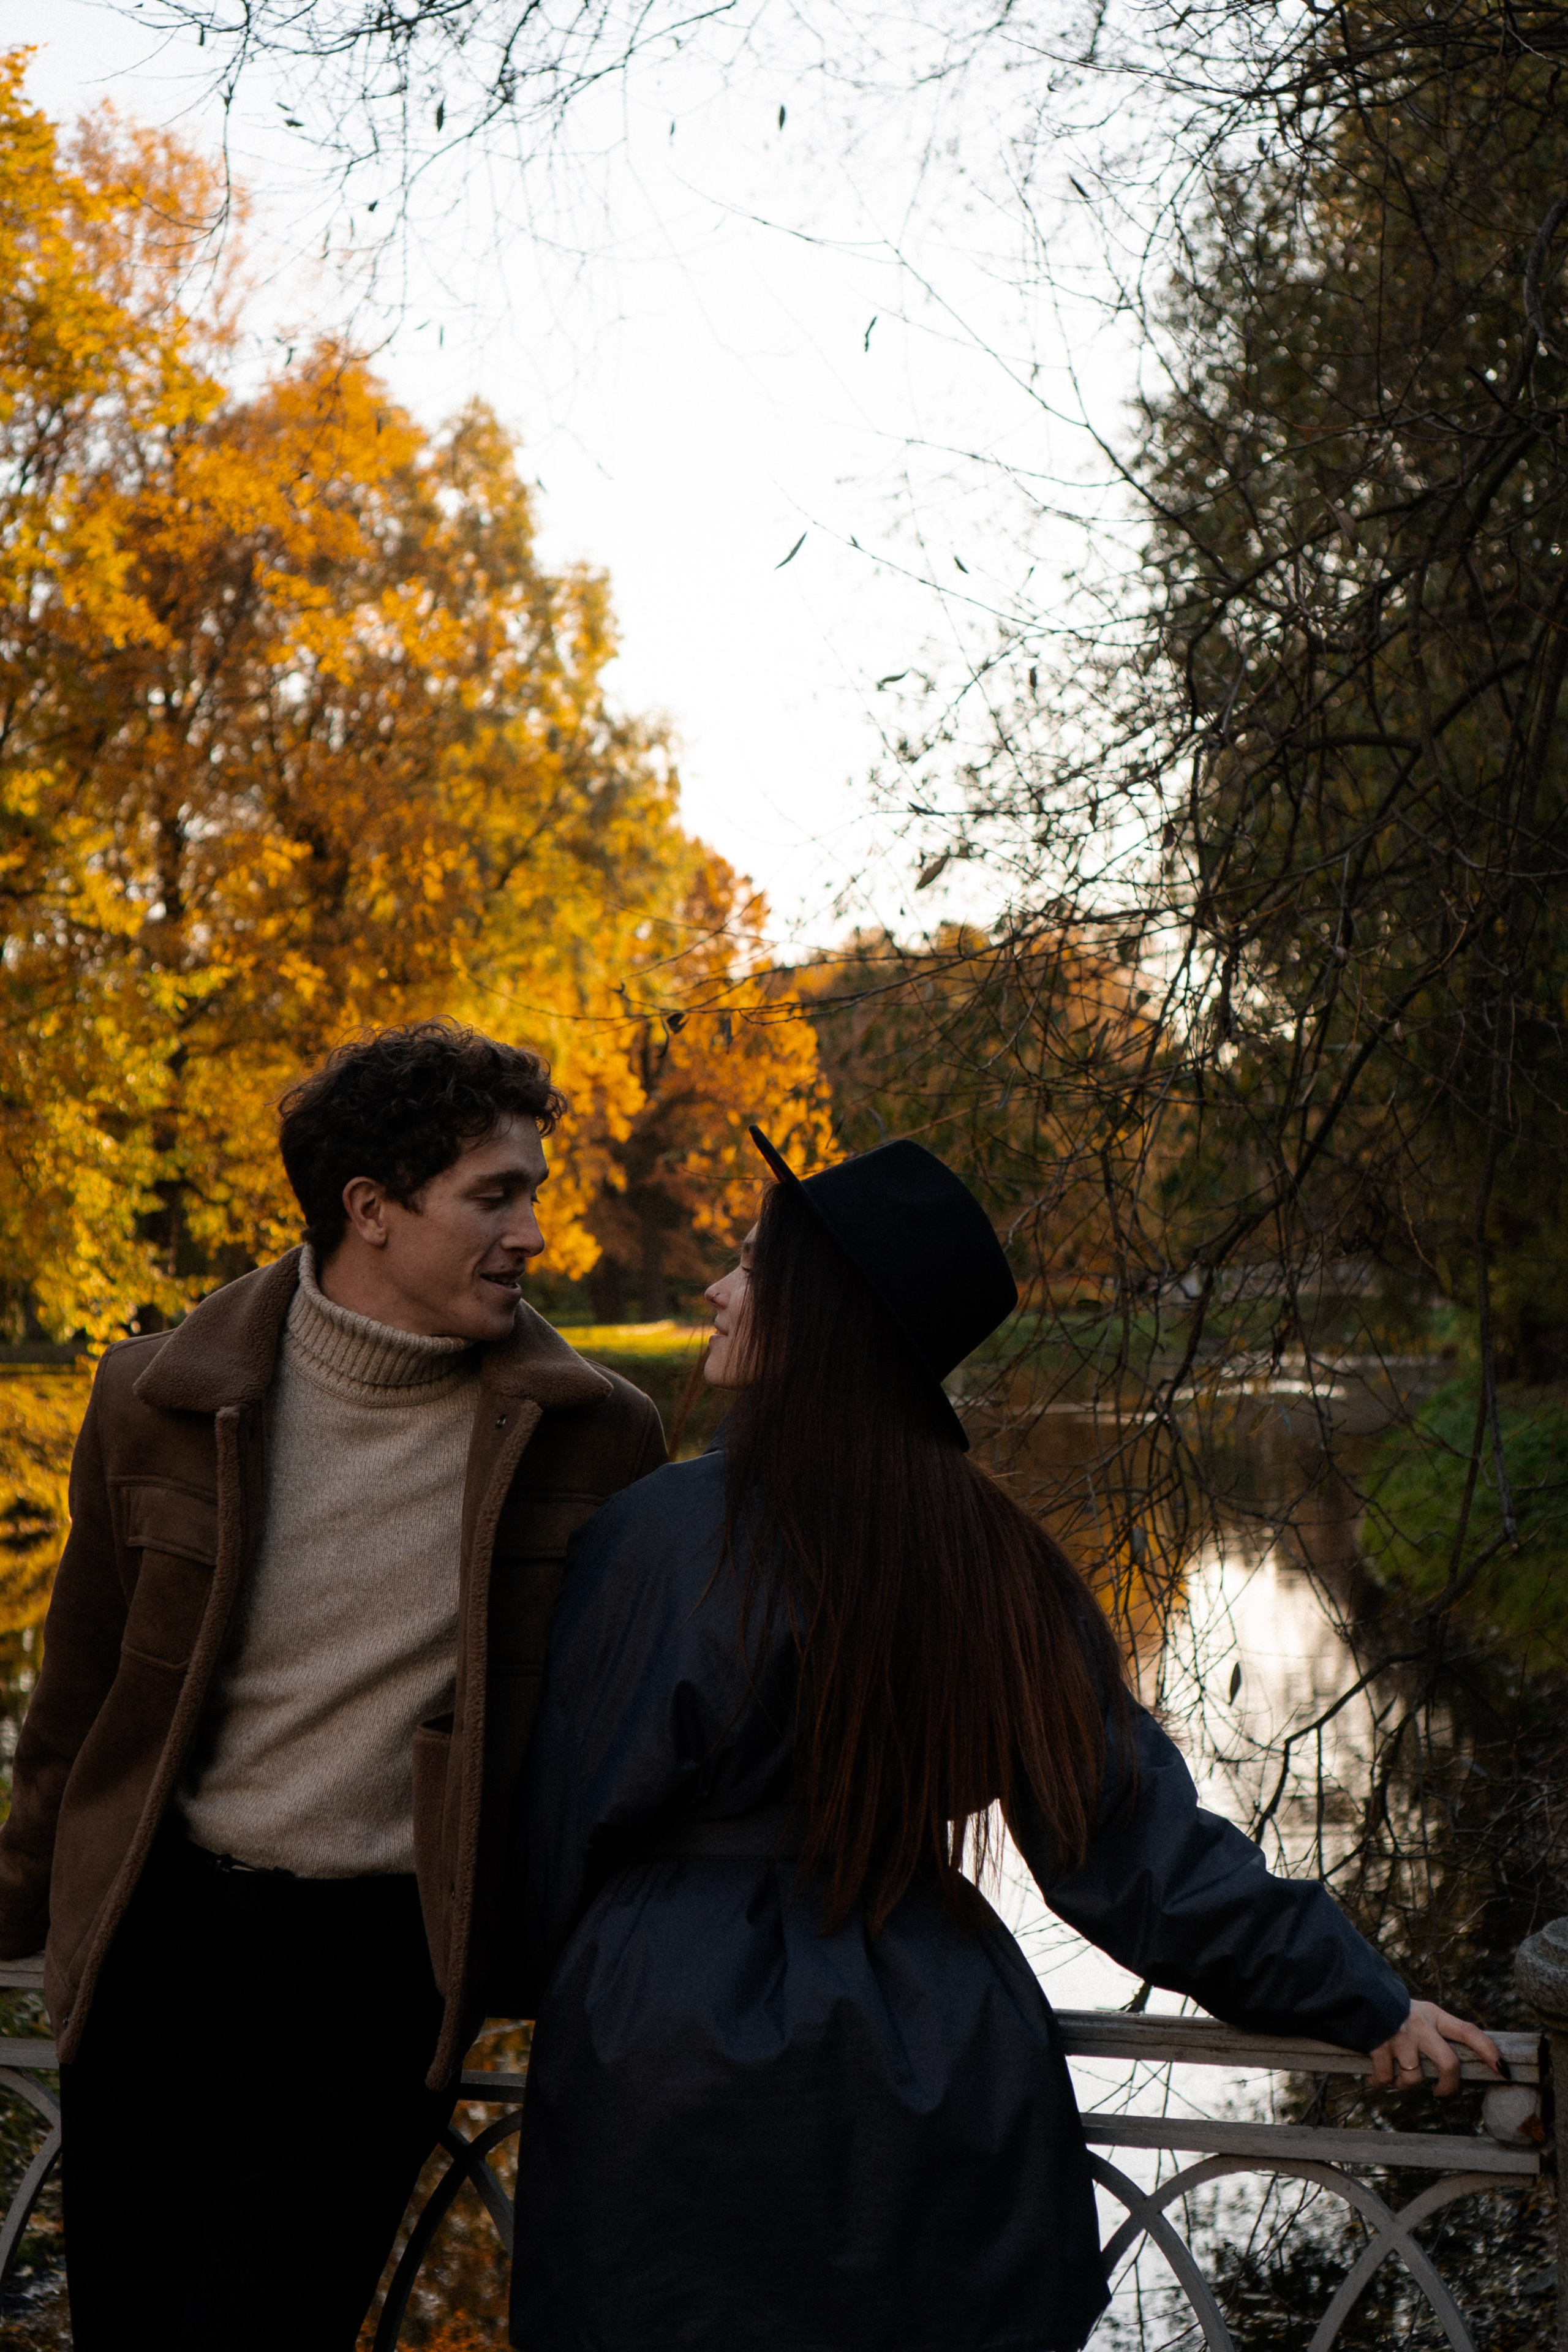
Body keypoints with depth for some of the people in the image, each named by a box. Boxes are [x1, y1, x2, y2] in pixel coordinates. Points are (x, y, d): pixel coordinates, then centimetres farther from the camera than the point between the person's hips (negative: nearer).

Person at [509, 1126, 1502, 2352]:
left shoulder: (673, 1532, -17)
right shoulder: (988, 1549, -2)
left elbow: (572, 1815, -8)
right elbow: (1131, 1830, 0)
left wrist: (539, 1981, 13)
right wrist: (1362, 1997, 10)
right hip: (940, 2078, 5)